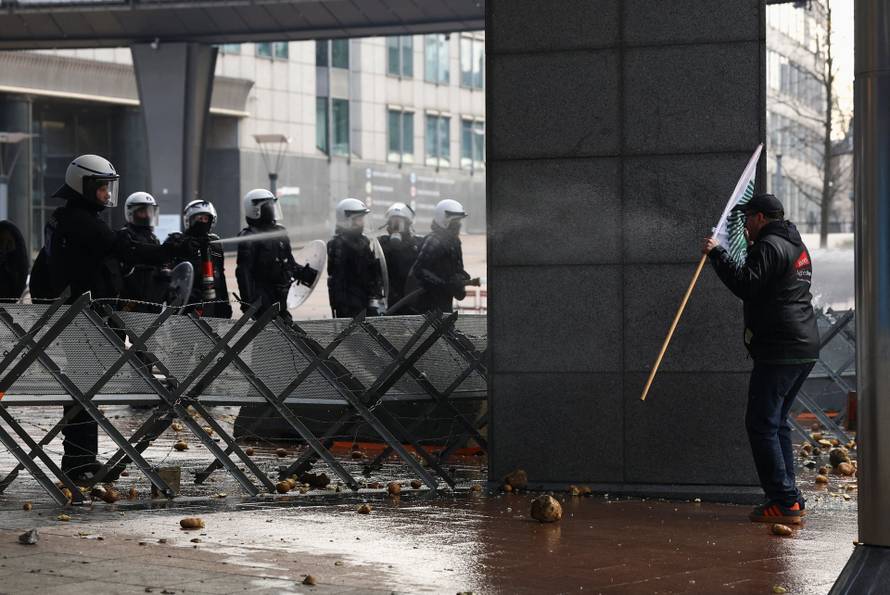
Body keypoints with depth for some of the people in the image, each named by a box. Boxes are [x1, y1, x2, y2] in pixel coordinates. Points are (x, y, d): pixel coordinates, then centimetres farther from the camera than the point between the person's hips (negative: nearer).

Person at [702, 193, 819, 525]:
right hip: (805, 350, 10)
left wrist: (716, 254, -14)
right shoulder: (797, 247, 20)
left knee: (762, 424, -8)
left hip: (778, 350, -10)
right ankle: (790, 499, 15)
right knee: (777, 422, 17)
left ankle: (784, 502, -12)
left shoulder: (769, 246, -11)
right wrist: (751, 248, 29)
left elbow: (746, 285, -22)